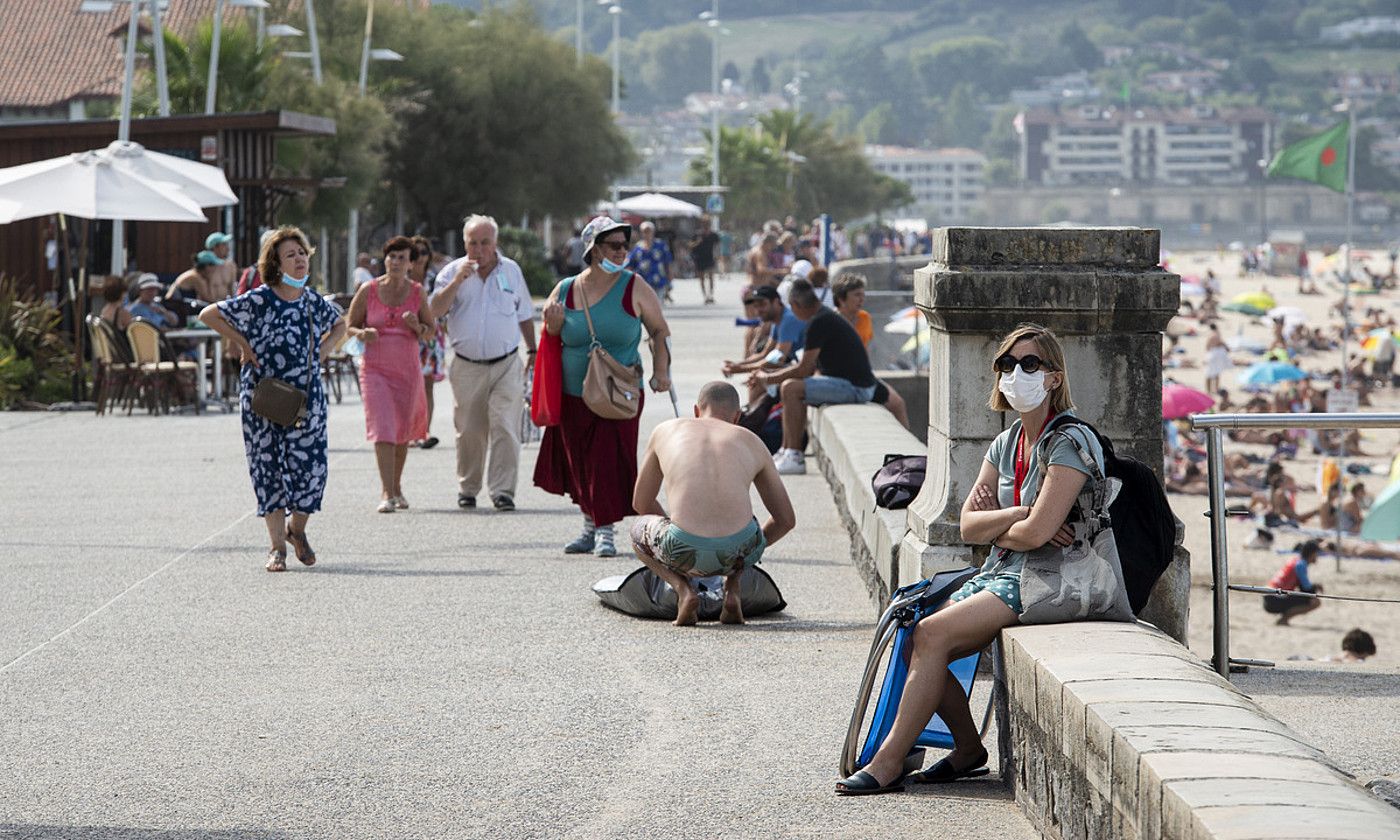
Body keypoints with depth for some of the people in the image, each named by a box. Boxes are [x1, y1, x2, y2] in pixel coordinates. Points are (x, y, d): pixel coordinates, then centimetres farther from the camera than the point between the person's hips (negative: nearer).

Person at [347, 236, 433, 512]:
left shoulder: (417, 292, 2)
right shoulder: (368, 290, -2)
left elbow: (431, 332, 8)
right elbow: (351, 326, 5)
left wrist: (416, 326, -14)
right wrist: (363, 334, -18)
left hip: (407, 370, 2)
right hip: (375, 369, -2)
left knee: (402, 431, 10)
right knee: (382, 429, -14)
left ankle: (397, 487, 29)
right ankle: (386, 493, -17)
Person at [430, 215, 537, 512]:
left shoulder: (512, 271, 9)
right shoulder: (453, 271, 2)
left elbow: (524, 315, 19)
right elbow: (436, 311, -10)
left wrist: (533, 350, 18)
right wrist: (457, 281, -19)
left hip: (506, 365, 0)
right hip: (467, 366, 0)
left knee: (505, 428, -11)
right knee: (469, 432, 4)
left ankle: (502, 490, -10)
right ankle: (467, 489, 19)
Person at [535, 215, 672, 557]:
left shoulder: (634, 289, -4)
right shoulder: (565, 291, 1)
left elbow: (660, 330, 6)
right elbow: (550, 342, 11)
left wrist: (661, 370, -3)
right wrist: (554, 325, -11)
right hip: (573, 396, 3)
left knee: (609, 458, -9)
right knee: (580, 462, 9)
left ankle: (606, 530, -2)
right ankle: (590, 526, 25)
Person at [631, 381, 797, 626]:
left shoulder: (665, 431, 21)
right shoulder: (752, 442, 21)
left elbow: (641, 503, 32)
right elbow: (787, 519, 27)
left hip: (685, 551, -1)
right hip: (741, 547, 1)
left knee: (640, 530, 35)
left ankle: (683, 588, 8)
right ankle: (732, 590, 15)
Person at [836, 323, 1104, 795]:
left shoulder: (1069, 443, -13)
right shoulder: (1007, 444, 13)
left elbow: (1038, 533, -22)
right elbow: (968, 526, 5)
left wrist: (995, 528, -2)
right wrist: (1020, 514, -12)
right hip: (999, 575, 9)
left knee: (931, 635, -21)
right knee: (915, 641, -8)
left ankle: (888, 764, -17)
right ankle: (968, 749, 6)